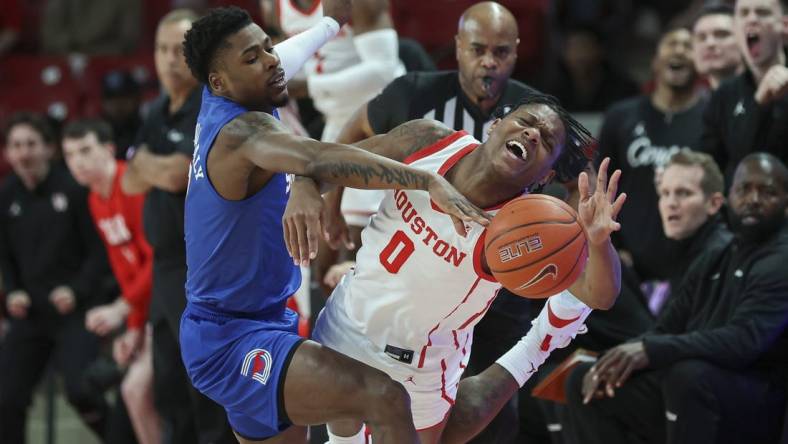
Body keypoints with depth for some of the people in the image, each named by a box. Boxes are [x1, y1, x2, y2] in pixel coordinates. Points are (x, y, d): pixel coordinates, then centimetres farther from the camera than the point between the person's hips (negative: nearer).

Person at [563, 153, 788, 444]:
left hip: (756, 403, -9)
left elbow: (744, 340, -25)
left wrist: (651, 350, -33)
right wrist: (619, 358, -4)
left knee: (688, 373, -37)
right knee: (583, 381, 3)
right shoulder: (714, 261, 18)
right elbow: (666, 330, 18)